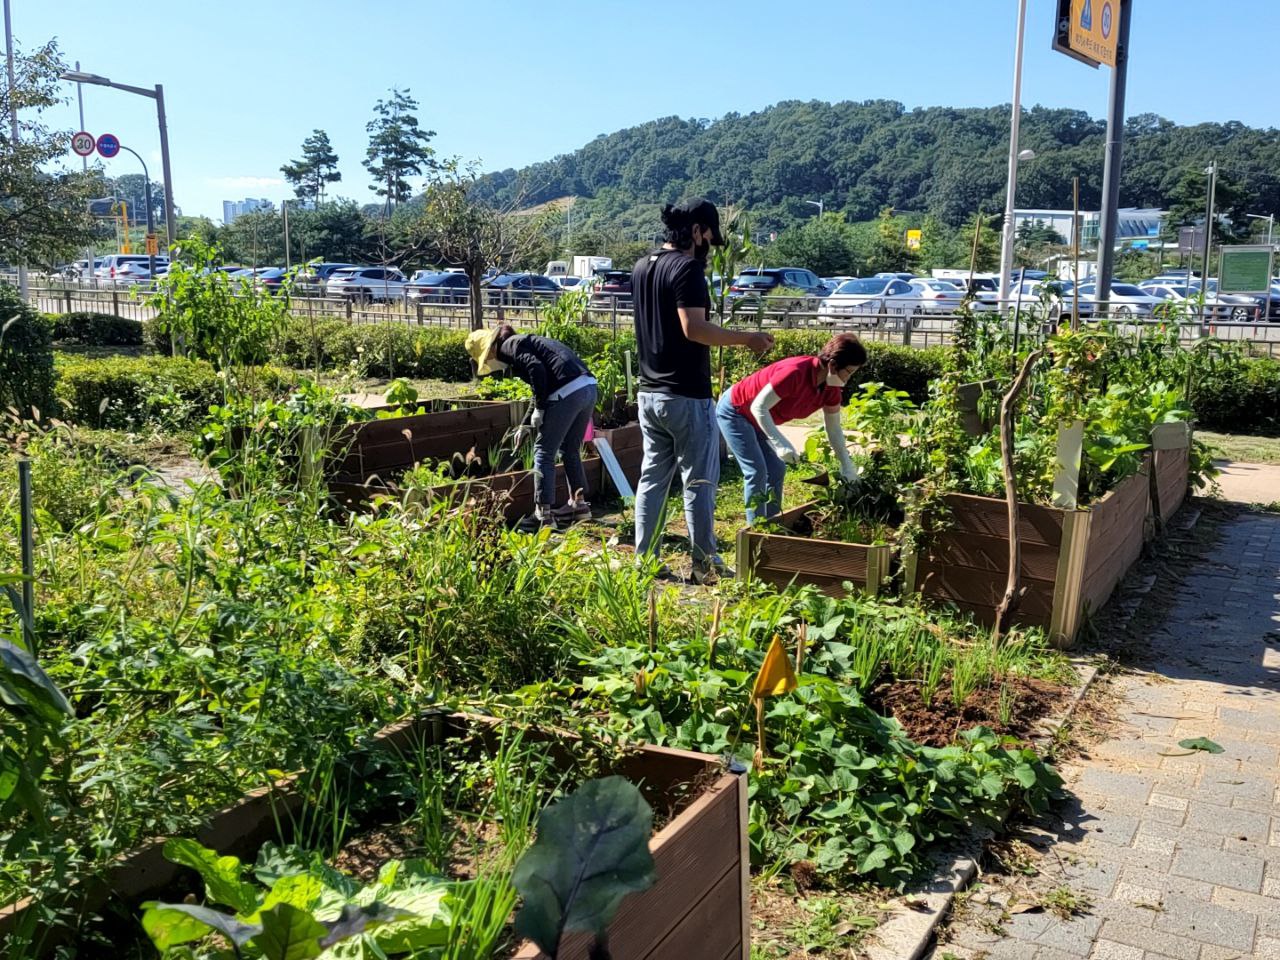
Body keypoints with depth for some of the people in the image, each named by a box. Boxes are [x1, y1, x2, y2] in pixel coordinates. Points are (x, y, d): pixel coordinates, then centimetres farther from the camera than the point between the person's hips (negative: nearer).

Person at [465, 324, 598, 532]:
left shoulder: (509, 346, 1)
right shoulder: (524, 342, 29)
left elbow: (537, 369, -17)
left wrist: (539, 410, -10)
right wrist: (526, 424, 39)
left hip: (568, 393, -9)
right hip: (588, 387, 9)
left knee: (543, 452, 2)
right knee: (570, 450, 22)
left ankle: (543, 515, 5)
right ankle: (578, 504, 32)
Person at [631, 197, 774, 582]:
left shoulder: (642, 267, 11)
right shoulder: (688, 268, -15)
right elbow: (694, 329, -25)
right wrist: (746, 339, -16)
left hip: (649, 393, 8)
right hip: (687, 396, -8)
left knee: (652, 477, 12)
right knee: (699, 482, 2)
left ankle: (644, 561, 16)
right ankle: (705, 564, 8)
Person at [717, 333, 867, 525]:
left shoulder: (831, 388, -9)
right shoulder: (796, 372, -35)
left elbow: (834, 429, 2)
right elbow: (759, 407, -34)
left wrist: (847, 468, 0)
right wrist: (781, 444, -40)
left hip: (756, 420, 9)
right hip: (733, 411, -9)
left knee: (777, 470, 4)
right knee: (757, 471, -13)